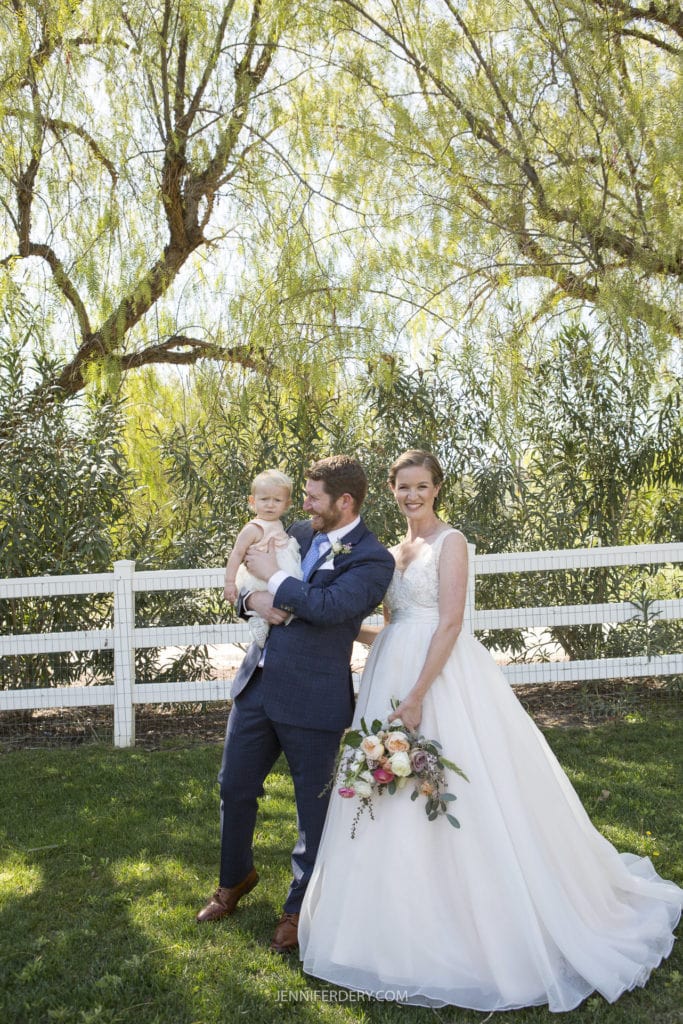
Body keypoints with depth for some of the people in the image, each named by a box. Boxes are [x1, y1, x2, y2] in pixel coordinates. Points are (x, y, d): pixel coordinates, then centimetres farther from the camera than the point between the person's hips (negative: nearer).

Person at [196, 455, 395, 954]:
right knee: (235, 788, 19)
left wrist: (274, 577, -16)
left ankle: (300, 907, 31)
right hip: (258, 684, 7)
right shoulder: (299, 532, 7)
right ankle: (236, 877, 44)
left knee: (314, 805, 10)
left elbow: (328, 606, -28)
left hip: (312, 700, -7)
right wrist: (254, 598, -9)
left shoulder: (373, 558, -13)